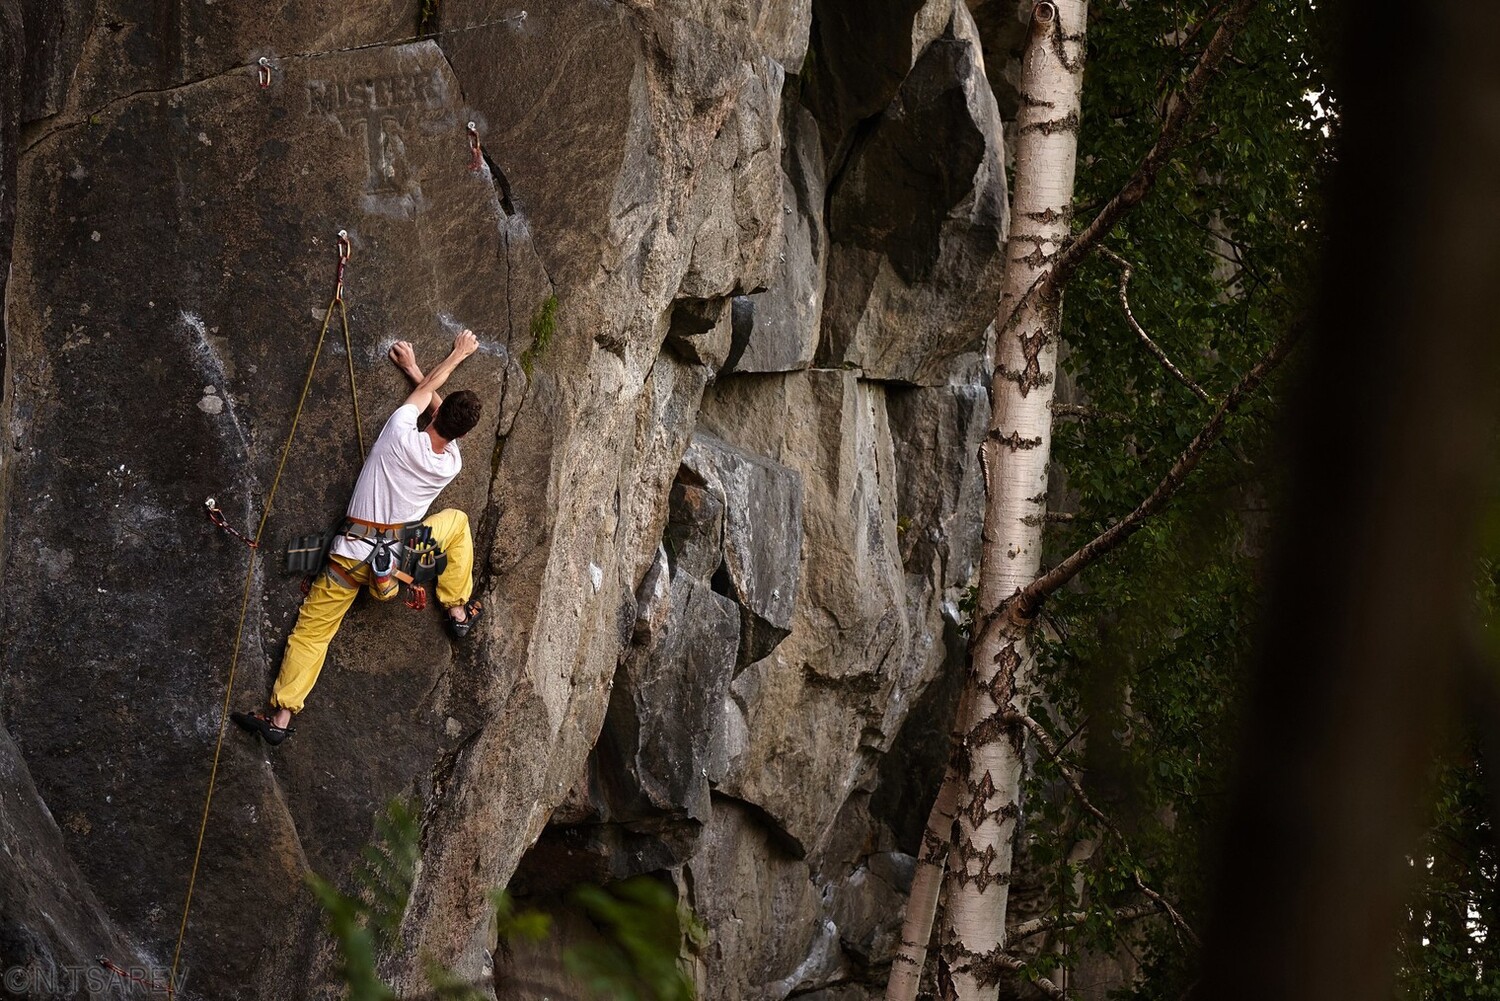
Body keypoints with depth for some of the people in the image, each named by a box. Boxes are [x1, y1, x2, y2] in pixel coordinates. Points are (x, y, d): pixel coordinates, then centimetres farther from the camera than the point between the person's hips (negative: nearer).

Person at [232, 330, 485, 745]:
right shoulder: (451, 464, -8)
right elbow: (435, 400, 13)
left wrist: (457, 355, 21)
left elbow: (426, 391, 5)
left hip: (352, 555, -1)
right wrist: (413, 369, 26)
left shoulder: (401, 434, -17)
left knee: (311, 629, 10)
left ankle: (281, 716, 5)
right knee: (457, 521, 26)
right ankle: (458, 611, 30)